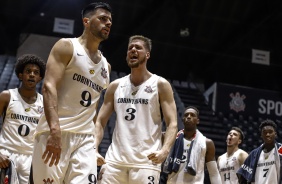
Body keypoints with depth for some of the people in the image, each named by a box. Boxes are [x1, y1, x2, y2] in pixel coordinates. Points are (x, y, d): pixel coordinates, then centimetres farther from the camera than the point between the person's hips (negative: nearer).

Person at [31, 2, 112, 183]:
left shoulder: (106, 65, 20)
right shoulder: (67, 46, 0)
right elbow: (49, 87, -13)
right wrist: (55, 130, -26)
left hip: (85, 136, 6)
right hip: (55, 132, -5)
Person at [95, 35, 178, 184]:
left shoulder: (160, 84, 2)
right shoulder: (115, 86, 13)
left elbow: (172, 123, -4)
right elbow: (100, 122, 11)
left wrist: (165, 150, -23)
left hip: (146, 161, -4)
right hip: (115, 159, 4)